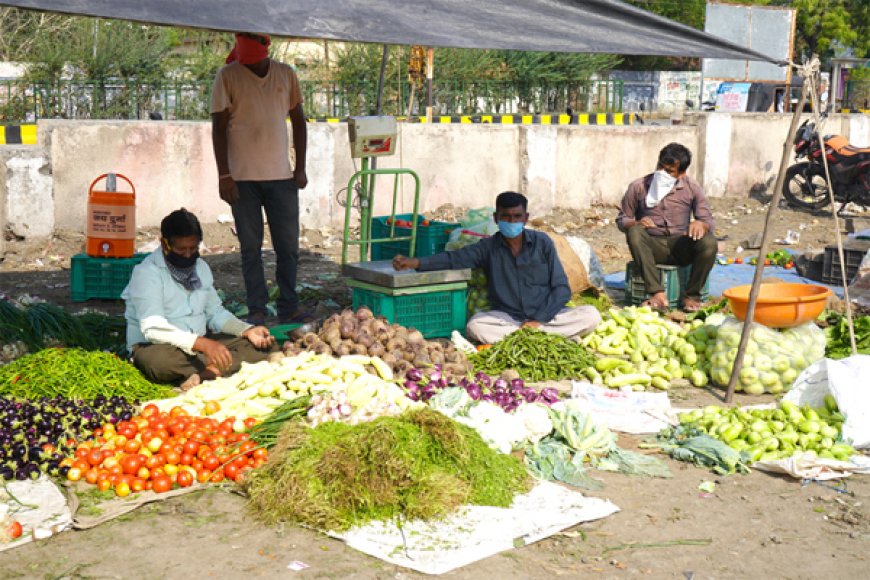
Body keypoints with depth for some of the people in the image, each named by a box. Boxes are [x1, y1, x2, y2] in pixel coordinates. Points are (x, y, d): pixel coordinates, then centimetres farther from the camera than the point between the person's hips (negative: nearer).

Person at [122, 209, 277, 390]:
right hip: (157, 347, -7)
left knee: (264, 345, -11)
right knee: (162, 360, -43)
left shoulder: (201, 267, 10)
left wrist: (248, 330, -2)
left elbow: (215, 313, 17)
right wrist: (203, 344, -37)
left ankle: (204, 373, -33)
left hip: (200, 346, 7)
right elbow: (154, 330, -25)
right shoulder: (147, 273, -14)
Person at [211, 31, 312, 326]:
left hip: (281, 175, 3)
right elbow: (219, 127, -2)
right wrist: (223, 175, -9)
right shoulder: (228, 76, -1)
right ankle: (256, 310, 11)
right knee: (251, 247, 3)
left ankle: (289, 307, 14)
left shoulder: (286, 74, 8)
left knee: (288, 245, 4)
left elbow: (298, 121, 13)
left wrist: (300, 167, 6)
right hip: (243, 177, -2)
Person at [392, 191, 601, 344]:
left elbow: (562, 288, 0)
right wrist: (416, 263, -20)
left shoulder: (542, 243, 3)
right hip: (507, 317, 1)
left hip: (546, 315, 0)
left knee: (591, 315, -25)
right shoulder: (489, 247, 7)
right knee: (475, 326, -30)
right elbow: (454, 258, -4)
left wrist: (538, 320, -13)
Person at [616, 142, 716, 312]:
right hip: (652, 246, 0)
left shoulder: (691, 188, 4)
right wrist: (636, 223, -18)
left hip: (681, 247, 1)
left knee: (709, 242, -29)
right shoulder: (638, 187, 2)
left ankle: (692, 296, -13)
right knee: (634, 232, -33)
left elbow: (709, 221, 2)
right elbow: (622, 219, 7)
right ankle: (658, 294, -38)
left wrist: (701, 224, -25)